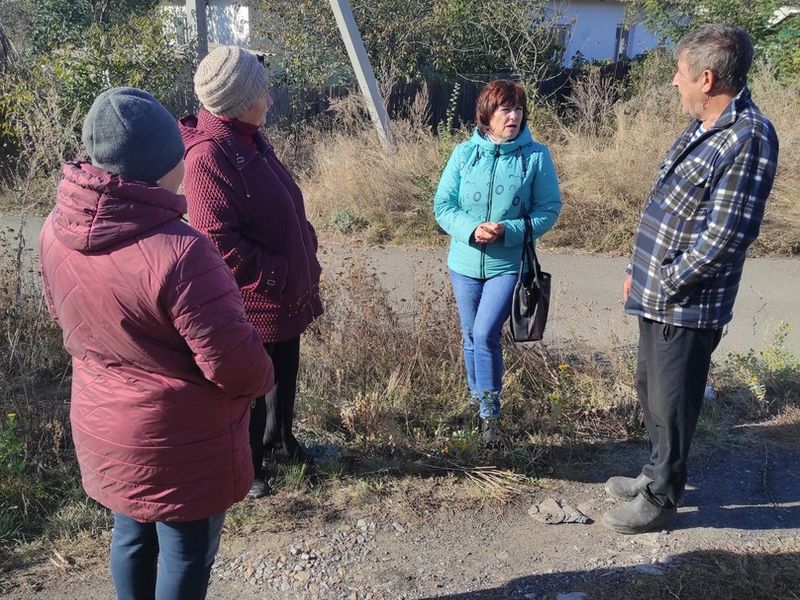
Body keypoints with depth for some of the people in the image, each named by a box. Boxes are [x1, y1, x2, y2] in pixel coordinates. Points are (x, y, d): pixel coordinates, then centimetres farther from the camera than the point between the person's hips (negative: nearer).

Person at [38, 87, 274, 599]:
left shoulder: (56, 231, -7)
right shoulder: (177, 252, -33)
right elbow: (233, 363, -26)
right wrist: (263, 376, -4)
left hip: (105, 430, 7)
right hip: (180, 445, -7)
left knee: (133, 534, 27)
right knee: (187, 554, 16)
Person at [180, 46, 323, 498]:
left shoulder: (253, 140, 7)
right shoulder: (208, 155, -22)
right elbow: (219, 242, -27)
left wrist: (307, 265, 10)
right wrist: (275, 276, -20)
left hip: (288, 292, 9)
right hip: (252, 300, -9)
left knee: (286, 374, 25)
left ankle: (280, 435, 48)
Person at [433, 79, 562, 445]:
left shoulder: (536, 156, -7)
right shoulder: (464, 153, -2)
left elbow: (548, 210, -5)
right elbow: (442, 205, -1)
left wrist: (508, 230, -21)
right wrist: (470, 230, -20)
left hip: (508, 264, -3)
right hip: (465, 262, 3)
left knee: (486, 334, -15)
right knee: (471, 336, 15)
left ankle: (489, 411, 3)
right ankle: (478, 398, 37)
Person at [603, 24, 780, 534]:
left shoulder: (748, 138, -20)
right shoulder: (703, 128, 11)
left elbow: (725, 235, -23)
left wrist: (668, 283, -15)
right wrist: (640, 271, 16)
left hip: (687, 305, -9)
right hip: (657, 296, 9)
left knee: (671, 404, 6)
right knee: (649, 389, 21)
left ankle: (661, 499, 24)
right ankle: (658, 472, 41)